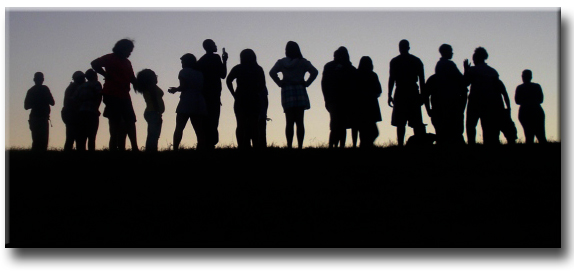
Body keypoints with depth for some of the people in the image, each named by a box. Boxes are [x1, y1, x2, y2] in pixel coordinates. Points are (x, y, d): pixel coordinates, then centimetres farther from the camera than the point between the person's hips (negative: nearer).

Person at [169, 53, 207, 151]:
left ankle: (175, 149, -15)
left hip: (186, 104, -5)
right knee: (199, 131, 3)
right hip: (199, 105, 5)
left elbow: (183, 87, -8)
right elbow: (202, 89, 15)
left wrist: (175, 89, 10)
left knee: (179, 128, -5)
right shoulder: (200, 74, 19)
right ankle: (202, 148, -8)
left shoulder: (184, 72, 2)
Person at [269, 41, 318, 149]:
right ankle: (300, 146, -3)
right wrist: (306, 83, 1)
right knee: (300, 122, 1)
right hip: (300, 91, 0)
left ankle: (289, 146, -5)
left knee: (289, 122, 1)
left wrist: (280, 83, -1)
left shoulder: (281, 62, 3)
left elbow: (272, 72, -9)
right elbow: (314, 72, -5)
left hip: (287, 91, 0)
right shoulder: (303, 62, 5)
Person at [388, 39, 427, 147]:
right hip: (414, 93, 2)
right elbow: (422, 80, 5)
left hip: (400, 94, -2)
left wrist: (389, 96, 1)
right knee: (416, 122, 5)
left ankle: (401, 145, -12)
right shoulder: (417, 61, 7)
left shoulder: (395, 61, 1)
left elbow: (391, 79, -2)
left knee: (400, 123, -3)